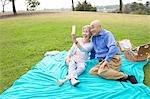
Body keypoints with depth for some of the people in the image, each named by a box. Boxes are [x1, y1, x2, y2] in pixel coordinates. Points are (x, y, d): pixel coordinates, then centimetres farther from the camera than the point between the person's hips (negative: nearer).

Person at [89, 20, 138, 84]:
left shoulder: (107, 34, -4)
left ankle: (126, 77, -19)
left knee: (101, 72, -32)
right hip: (103, 61, 8)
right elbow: (93, 51, 33)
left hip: (113, 59, -8)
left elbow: (113, 47, -21)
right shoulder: (94, 37, 18)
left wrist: (106, 60, -27)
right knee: (92, 71, -14)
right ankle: (117, 76, -19)